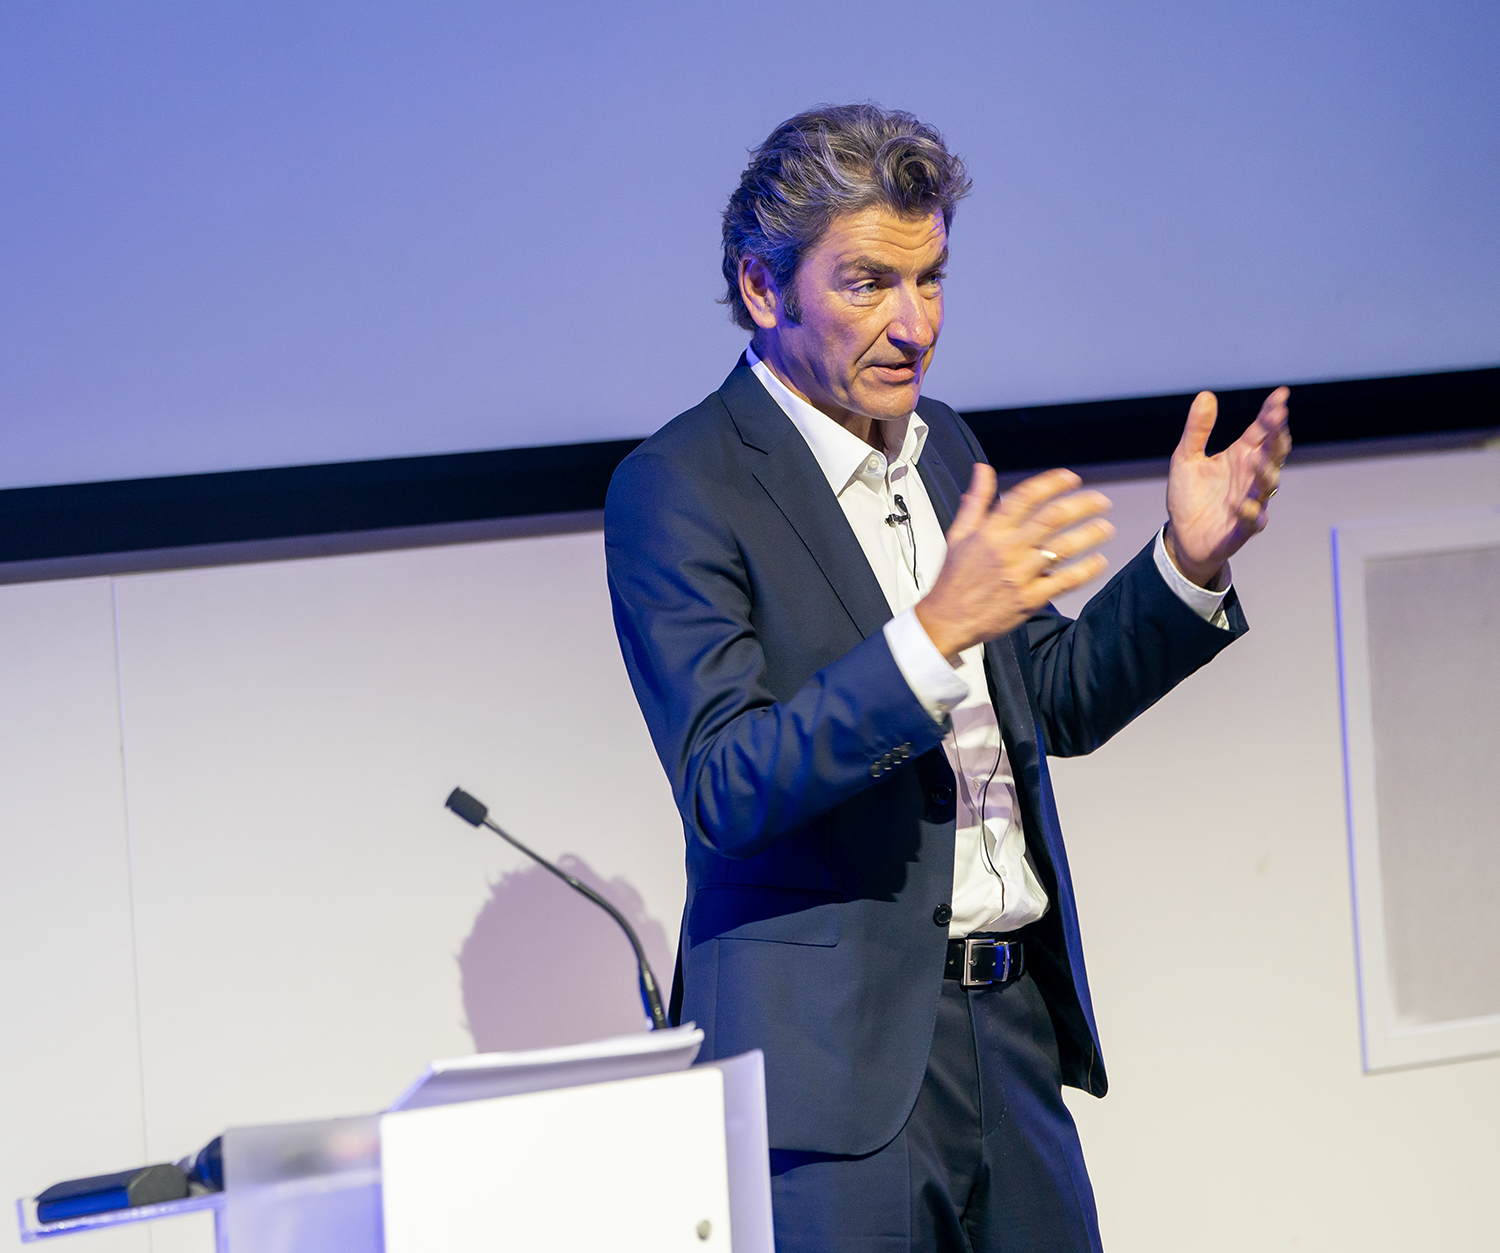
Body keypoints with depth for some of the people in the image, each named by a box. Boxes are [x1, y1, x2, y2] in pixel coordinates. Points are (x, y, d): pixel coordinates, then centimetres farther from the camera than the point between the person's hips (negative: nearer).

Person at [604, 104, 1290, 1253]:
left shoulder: (941, 444, 12)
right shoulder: (679, 487, -11)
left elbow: (1056, 702, 18)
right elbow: (725, 794, -20)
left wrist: (1188, 564, 1)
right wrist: (935, 630, -30)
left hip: (1014, 1027, 7)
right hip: (836, 1054, -6)